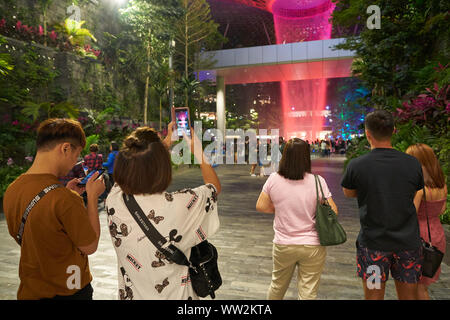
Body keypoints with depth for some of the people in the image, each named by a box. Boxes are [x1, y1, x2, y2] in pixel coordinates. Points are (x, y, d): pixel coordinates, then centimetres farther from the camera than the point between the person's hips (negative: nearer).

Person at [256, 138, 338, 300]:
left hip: (282, 245, 2)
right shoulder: (317, 181, -15)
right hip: (313, 246, -2)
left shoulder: (273, 179, -11)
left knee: (277, 286, 25)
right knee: (308, 293, 13)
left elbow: (261, 206, -2)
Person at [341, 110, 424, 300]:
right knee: (408, 296, 18)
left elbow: (348, 193, 6)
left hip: (373, 243, -2)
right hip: (408, 241, 3)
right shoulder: (412, 163, -4)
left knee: (373, 295, 12)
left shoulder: (356, 165, -12)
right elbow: (412, 197, 12)